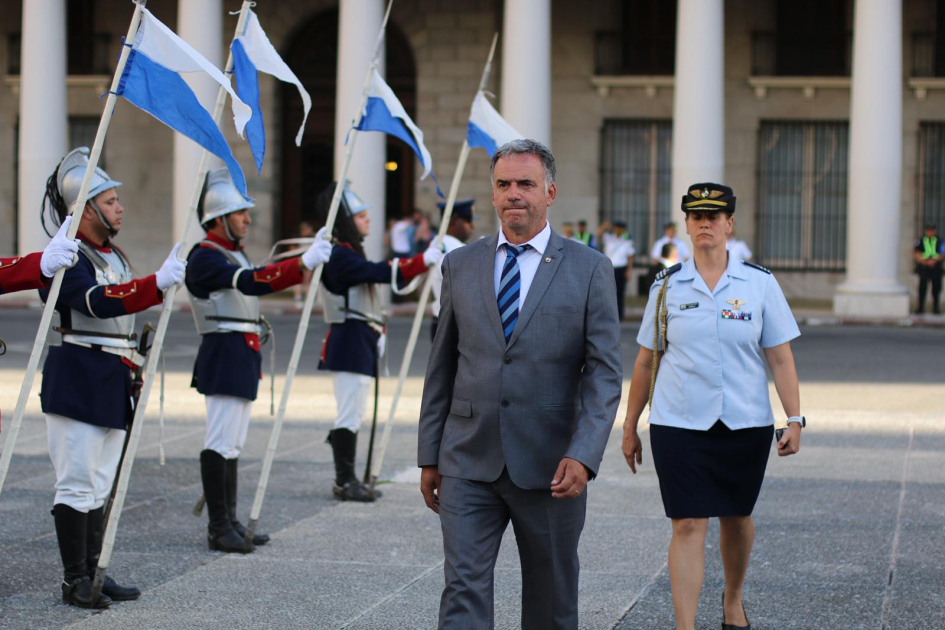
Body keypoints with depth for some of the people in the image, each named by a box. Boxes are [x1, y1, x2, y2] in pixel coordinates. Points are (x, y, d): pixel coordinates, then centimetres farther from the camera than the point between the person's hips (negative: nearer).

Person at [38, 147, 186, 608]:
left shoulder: (113, 255, 16)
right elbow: (100, 302, -28)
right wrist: (158, 283, -36)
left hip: (112, 383, 9)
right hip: (77, 383, -9)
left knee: (99, 484, 12)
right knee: (77, 484, -5)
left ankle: (93, 572, 18)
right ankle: (75, 581, -1)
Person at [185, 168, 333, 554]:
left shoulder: (234, 253, 19)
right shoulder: (205, 257, -14)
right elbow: (250, 283, -29)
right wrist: (303, 265, -37)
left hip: (242, 359, 10)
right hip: (224, 358, -10)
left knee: (233, 444, 12)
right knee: (220, 443, -8)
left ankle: (231, 523, 16)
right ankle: (218, 529, -6)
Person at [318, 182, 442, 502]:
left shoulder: (348, 253, 17)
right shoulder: (340, 256, -16)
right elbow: (382, 272, -26)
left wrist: (376, 331, 17)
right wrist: (426, 259, -26)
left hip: (359, 343, 11)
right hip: (349, 344, -11)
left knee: (352, 415, 13)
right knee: (350, 414, -8)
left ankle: (347, 480, 17)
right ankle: (345, 482, -4)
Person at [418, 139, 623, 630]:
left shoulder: (589, 269, -1)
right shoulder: (460, 266, 8)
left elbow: (604, 373, -6)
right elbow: (441, 367, 12)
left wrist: (583, 456, -17)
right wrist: (429, 455, 9)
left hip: (550, 466, -1)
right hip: (469, 463, 1)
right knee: (463, 589, -8)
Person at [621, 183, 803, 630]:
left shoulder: (759, 283, 2)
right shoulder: (667, 286, 3)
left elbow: (780, 358, 3)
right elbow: (645, 361, 9)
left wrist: (794, 419, -5)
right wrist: (630, 426, 10)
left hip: (746, 423, 1)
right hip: (679, 425, -1)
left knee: (736, 518, 15)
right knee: (687, 525, -8)